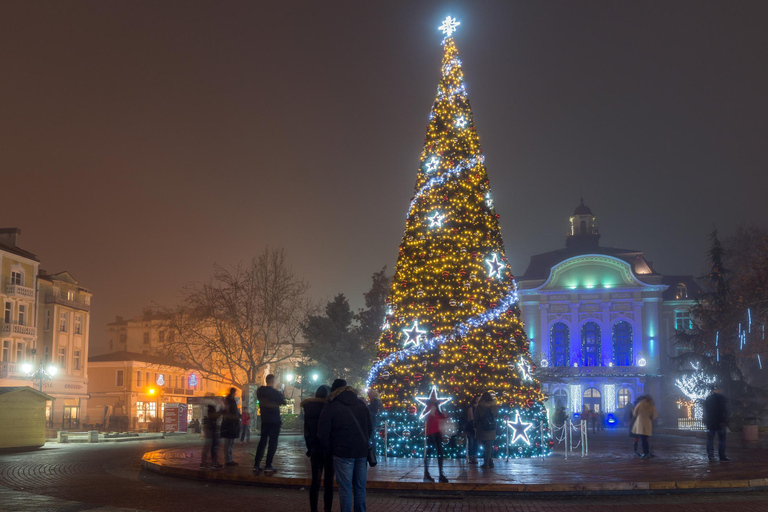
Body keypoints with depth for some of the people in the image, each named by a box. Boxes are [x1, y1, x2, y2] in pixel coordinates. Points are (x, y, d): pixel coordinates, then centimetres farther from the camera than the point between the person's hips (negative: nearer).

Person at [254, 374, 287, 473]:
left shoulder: (260, 391, 1)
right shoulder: (275, 392, -15)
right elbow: (283, 402, -5)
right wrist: (281, 395, 13)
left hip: (264, 419, 5)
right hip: (274, 420, -5)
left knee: (262, 440, 12)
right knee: (273, 442, -1)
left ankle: (256, 464, 8)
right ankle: (268, 465, -5)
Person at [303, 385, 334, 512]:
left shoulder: (309, 409, 2)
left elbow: (307, 432, 8)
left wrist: (310, 449, 15)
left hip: (315, 449, 4)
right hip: (329, 449, -4)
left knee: (315, 481, 11)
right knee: (328, 482, 4)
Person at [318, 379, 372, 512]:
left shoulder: (331, 407, -2)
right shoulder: (361, 404, 12)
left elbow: (323, 433, -4)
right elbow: (370, 427, 16)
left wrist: (329, 448, 11)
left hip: (343, 452, -5)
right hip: (362, 451, 5)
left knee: (345, 488, -1)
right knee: (360, 488, 11)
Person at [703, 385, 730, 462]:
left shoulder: (707, 399, 10)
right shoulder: (722, 397, -4)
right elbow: (724, 411, -10)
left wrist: (705, 422, 16)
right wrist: (725, 421, -9)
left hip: (710, 423, 4)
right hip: (720, 423, -4)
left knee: (710, 440, 7)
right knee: (722, 440, -1)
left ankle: (711, 457, 3)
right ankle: (722, 457, -6)